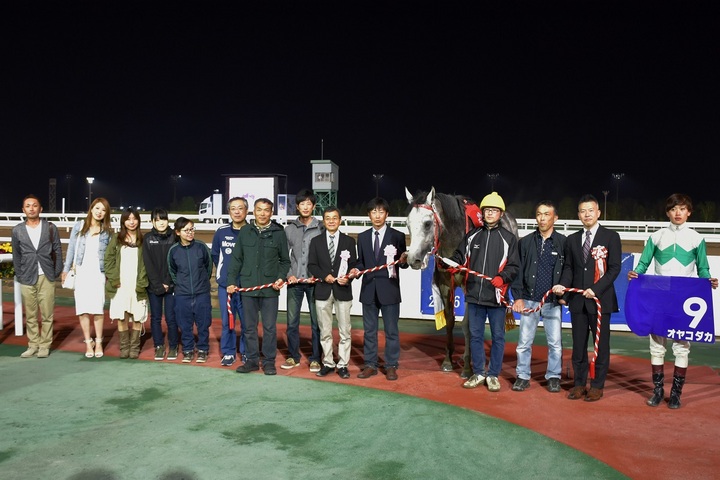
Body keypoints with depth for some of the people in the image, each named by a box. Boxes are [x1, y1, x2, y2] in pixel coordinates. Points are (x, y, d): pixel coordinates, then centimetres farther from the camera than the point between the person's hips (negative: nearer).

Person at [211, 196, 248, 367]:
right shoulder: (221, 231, 3)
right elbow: (215, 254, 16)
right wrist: (223, 271, 12)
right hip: (225, 285, 2)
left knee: (247, 321, 6)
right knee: (227, 321, 9)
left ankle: (246, 352, 21)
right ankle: (228, 352, 22)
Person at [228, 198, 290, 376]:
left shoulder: (279, 233, 1)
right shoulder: (244, 232, 6)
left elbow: (285, 260, 7)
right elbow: (236, 259, 9)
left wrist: (281, 277, -8)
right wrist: (231, 281, 4)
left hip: (270, 289, -2)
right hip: (248, 287, 2)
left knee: (270, 327, 4)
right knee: (249, 326, 10)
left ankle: (269, 361, 16)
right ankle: (252, 360, 22)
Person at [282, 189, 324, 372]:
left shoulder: (321, 228, 1)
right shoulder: (289, 229, 7)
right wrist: (288, 275, -4)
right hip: (294, 282, 2)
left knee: (316, 322, 3)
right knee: (292, 322, 7)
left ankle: (315, 358, 14)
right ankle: (293, 357, 21)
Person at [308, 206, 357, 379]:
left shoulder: (349, 241, 5)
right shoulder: (316, 241, 8)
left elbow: (354, 264, 3)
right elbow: (311, 265, 4)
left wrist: (348, 278, -15)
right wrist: (324, 276, -12)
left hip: (343, 290, -1)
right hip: (323, 290, 1)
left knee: (345, 330, 2)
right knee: (325, 331, 9)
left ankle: (343, 365, 12)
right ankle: (328, 363, 20)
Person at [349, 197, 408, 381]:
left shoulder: (397, 236, -1)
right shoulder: (362, 237, 10)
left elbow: (402, 263, -1)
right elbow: (361, 261, 12)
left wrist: (404, 260, -24)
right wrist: (357, 270, -9)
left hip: (389, 289, -3)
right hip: (368, 290, 3)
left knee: (391, 330, 5)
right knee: (369, 330, 11)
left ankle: (391, 366, 17)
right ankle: (370, 365, 22)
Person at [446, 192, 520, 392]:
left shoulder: (508, 238, 0)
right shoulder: (472, 235, 8)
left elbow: (514, 266, -3)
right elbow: (459, 257, 12)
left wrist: (502, 277, -21)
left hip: (497, 296, -2)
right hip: (474, 294, 3)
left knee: (498, 336, 7)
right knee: (475, 335, 11)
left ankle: (493, 375, 21)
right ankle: (478, 373, 25)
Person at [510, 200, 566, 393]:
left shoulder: (563, 243, 1)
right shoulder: (525, 242, 5)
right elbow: (517, 271, 4)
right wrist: (517, 297, -3)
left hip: (553, 302, -1)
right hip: (529, 300, 1)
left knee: (555, 343, 5)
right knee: (524, 342, 5)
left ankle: (553, 377, 20)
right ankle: (523, 376, 17)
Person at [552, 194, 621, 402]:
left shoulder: (611, 237, -1)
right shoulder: (572, 239, 11)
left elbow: (614, 268, -6)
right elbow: (568, 267, 11)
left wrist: (596, 289, -16)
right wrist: (563, 284, -9)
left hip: (601, 299, -3)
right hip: (578, 300, 4)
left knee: (601, 344, 5)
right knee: (578, 345, 9)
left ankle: (597, 386, 15)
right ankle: (579, 383, 20)